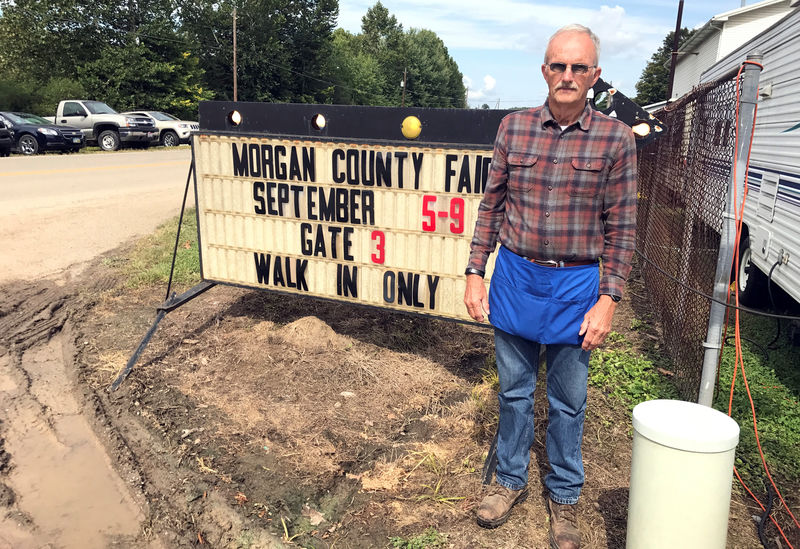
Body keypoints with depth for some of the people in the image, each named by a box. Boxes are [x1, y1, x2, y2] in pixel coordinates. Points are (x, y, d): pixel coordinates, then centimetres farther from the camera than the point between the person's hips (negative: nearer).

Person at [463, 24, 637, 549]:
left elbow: (621, 227, -4)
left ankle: (564, 495, 34)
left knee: (568, 399, 12)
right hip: (514, 276, 2)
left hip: (576, 284, -1)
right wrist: (475, 274, 0)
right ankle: (511, 479, 37)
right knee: (514, 389, 15)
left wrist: (608, 300, -9)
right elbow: (491, 206, 4)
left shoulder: (616, 138, -5)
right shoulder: (514, 127, 0)